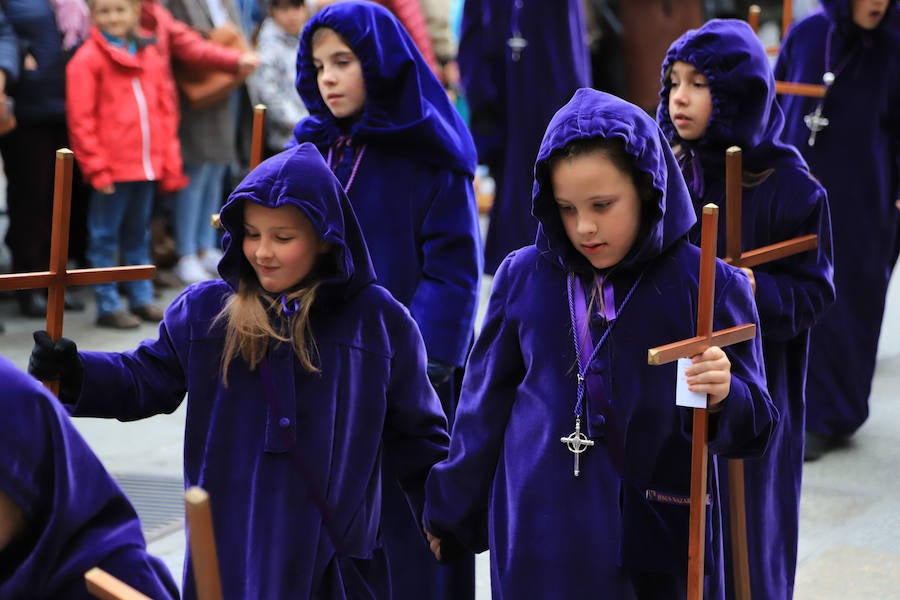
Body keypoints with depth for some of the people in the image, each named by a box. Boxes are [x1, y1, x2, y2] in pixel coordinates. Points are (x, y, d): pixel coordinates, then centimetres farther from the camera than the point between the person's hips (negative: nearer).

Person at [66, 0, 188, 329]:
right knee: (105, 239, 2)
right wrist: (96, 168, -13)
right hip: (112, 168, -6)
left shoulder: (150, 55, 11)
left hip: (147, 166, 6)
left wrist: (169, 162, 9)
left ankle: (141, 298, 24)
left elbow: (166, 109, 15)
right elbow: (80, 119, -10)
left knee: (138, 236, 16)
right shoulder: (87, 60, -7)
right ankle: (108, 306, 8)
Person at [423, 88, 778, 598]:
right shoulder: (523, 277, 2)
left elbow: (754, 431, -5)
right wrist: (451, 514, 20)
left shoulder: (709, 286, -6)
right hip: (537, 543, 2)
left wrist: (723, 397, -27)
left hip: (660, 540, -2)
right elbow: (486, 404, 14)